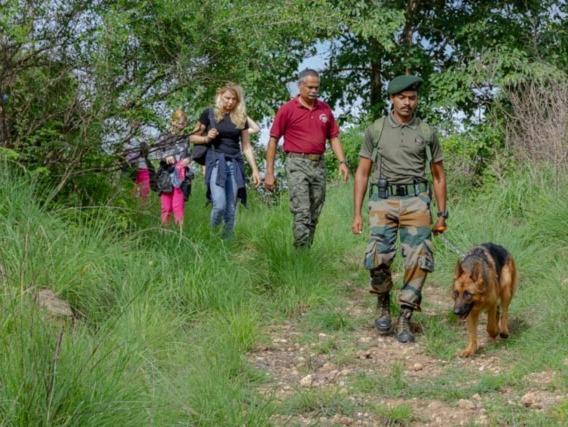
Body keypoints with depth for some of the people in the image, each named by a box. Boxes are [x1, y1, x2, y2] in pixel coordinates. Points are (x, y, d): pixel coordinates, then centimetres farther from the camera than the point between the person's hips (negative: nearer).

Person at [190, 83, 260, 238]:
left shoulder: (241, 118, 10)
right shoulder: (209, 114, 3)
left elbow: (246, 147, 13)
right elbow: (193, 137, 9)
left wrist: (255, 169, 6)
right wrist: (206, 138, -11)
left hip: (235, 164, 3)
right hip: (216, 162, -3)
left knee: (231, 210, 1)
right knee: (219, 205, -17)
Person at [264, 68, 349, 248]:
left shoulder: (325, 109, 11)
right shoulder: (287, 109, -2)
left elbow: (333, 137, 17)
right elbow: (273, 140, -2)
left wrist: (342, 162, 3)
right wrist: (269, 172, -6)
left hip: (319, 165, 5)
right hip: (297, 165, -5)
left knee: (314, 216, 8)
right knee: (302, 213, -13)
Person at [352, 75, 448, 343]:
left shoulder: (426, 132, 9)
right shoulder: (376, 130, 7)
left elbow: (439, 176, 16)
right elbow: (362, 173, 8)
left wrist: (442, 215, 13)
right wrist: (357, 214, 2)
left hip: (416, 201, 1)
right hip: (383, 200, -1)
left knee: (418, 260, -11)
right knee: (378, 259, -13)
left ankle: (404, 320, 0)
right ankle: (383, 305, 15)